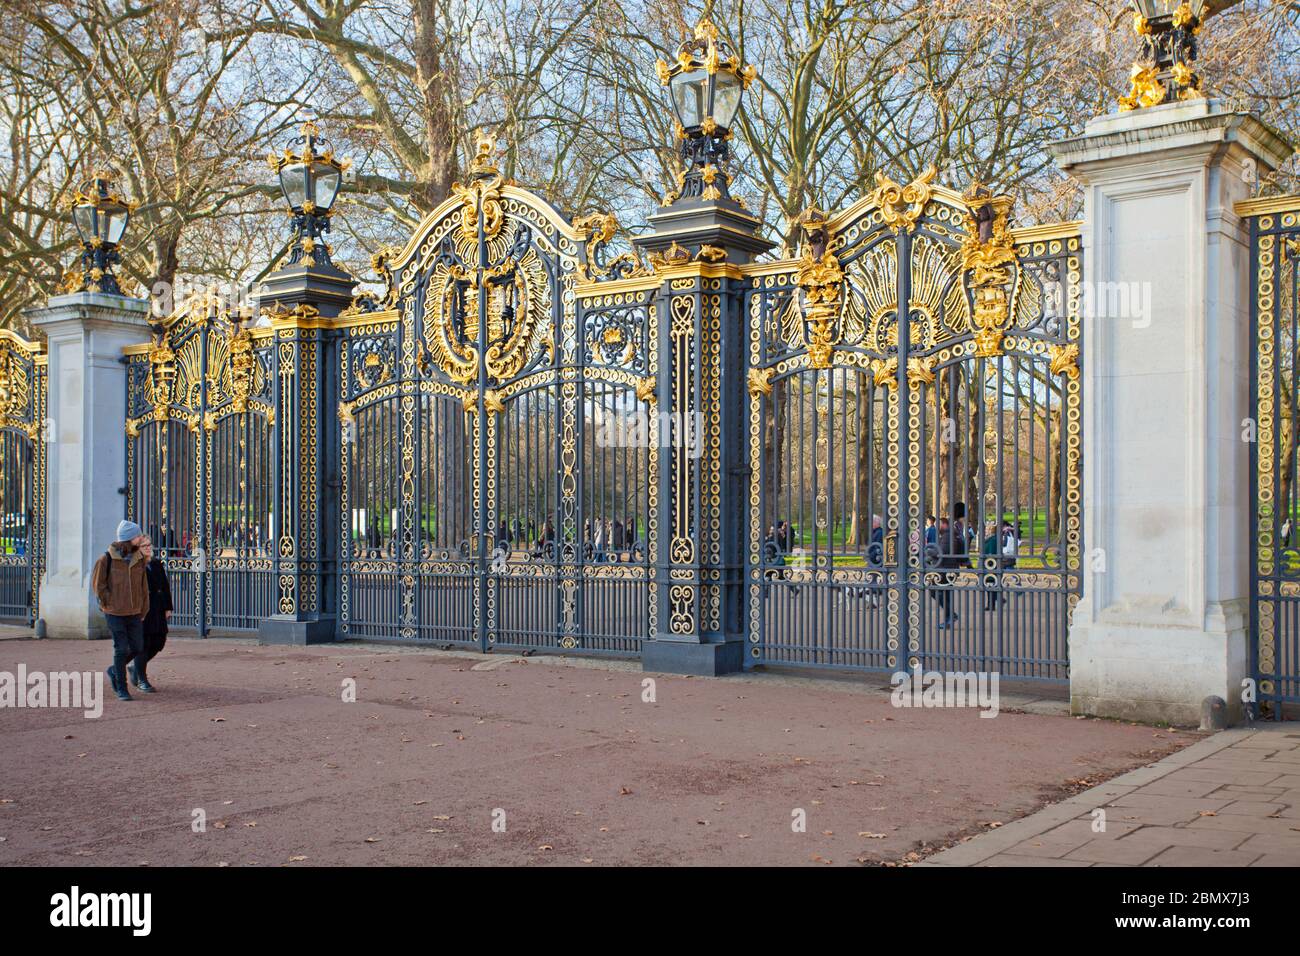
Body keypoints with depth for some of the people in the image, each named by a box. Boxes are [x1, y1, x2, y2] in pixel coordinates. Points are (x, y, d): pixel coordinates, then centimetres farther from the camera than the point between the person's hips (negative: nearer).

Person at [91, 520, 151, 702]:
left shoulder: (139, 559, 3)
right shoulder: (107, 559, -11)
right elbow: (98, 584, -4)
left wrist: (143, 610, 8)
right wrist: (110, 603, -6)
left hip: (134, 612, 5)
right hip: (115, 613, -5)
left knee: (137, 648, 5)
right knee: (121, 649, -3)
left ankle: (114, 671, 31)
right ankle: (121, 688, 9)